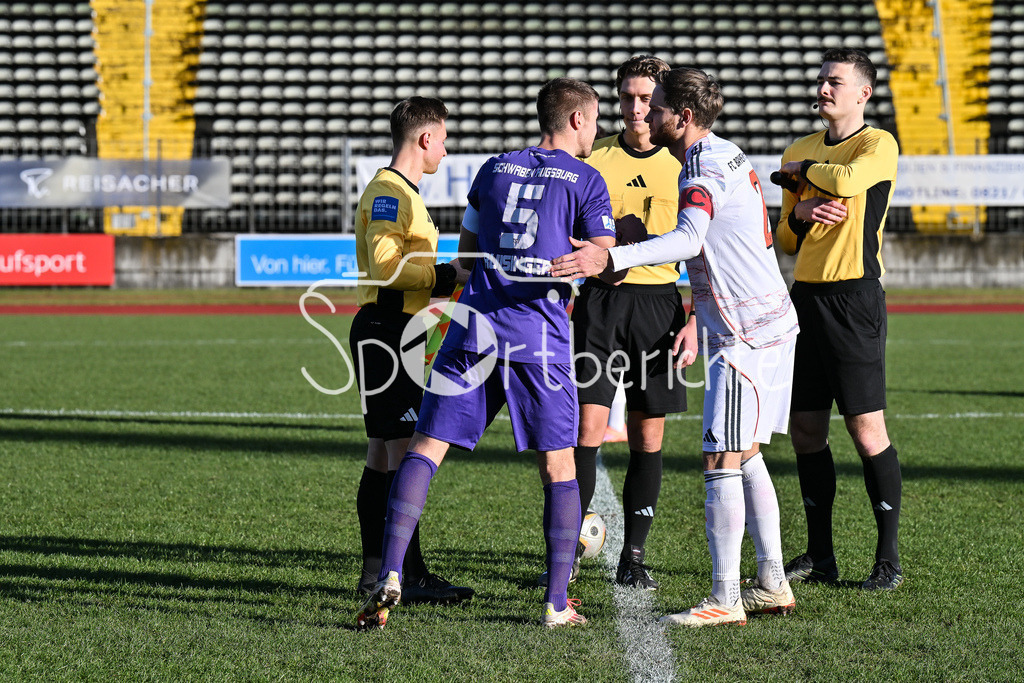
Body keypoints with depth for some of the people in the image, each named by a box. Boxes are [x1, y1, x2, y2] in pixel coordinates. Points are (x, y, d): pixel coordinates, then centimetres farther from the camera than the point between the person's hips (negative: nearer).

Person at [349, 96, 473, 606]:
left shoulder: (401, 192, 21)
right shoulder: (388, 191, -12)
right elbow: (384, 265, -23)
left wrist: (448, 279, 15)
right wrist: (448, 275, -17)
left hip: (395, 334, 11)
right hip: (386, 330, -11)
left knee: (383, 453, 12)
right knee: (402, 451, -11)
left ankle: (375, 573, 16)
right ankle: (412, 576, -11)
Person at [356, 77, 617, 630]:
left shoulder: (494, 169, 16)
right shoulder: (584, 181, 3)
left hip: (476, 329, 3)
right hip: (541, 338, -3)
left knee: (425, 449, 4)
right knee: (558, 468, 8)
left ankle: (389, 576, -11)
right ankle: (557, 603, 6)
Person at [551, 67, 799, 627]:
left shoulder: (705, 165, -16)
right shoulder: (725, 156, 16)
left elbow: (689, 239, -35)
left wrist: (610, 259, -46)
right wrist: (698, 318, 26)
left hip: (744, 335, -11)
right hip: (765, 323, 11)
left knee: (722, 460, -10)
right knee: (745, 457, 16)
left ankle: (724, 600, -9)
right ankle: (772, 585, 20)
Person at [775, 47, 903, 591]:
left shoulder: (878, 145, -4)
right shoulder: (801, 150, 16)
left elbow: (848, 180, -26)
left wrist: (803, 171, -6)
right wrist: (801, 214, -2)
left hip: (855, 296, -7)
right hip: (806, 296, 7)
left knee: (867, 430, -8)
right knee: (806, 429, 7)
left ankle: (888, 559, 0)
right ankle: (819, 556, 16)